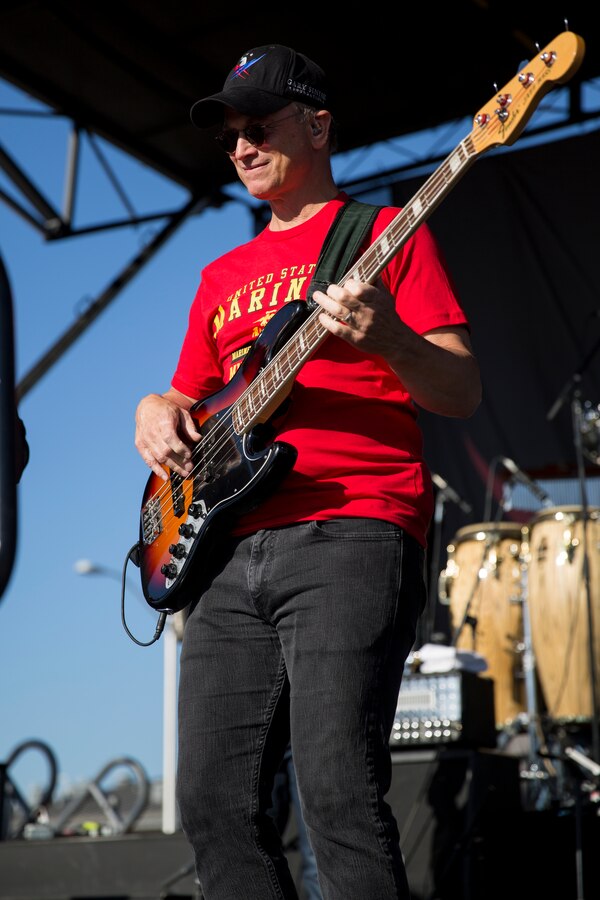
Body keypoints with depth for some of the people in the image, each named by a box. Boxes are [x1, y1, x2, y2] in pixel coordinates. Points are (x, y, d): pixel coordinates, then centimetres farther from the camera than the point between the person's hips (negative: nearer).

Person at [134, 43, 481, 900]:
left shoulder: (389, 234, 9)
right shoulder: (223, 275, 27)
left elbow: (464, 393, 0)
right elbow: (191, 400, 32)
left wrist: (386, 338, -20)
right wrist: (158, 409, 8)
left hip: (351, 532, -6)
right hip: (232, 548, 6)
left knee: (337, 792, -18)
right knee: (213, 802, 0)